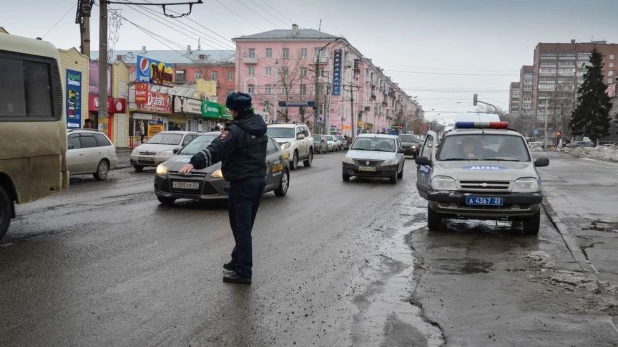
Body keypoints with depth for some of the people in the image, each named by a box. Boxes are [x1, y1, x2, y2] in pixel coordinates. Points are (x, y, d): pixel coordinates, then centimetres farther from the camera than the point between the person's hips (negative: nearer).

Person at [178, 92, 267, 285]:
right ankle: (238, 260, 31)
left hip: (242, 182, -9)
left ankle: (243, 272, -5)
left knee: (241, 226, -6)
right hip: (259, 179, 9)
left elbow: (216, 149, -30)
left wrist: (194, 162, -38)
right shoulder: (259, 124, 8)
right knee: (245, 225, 19)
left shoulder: (236, 130, -17)